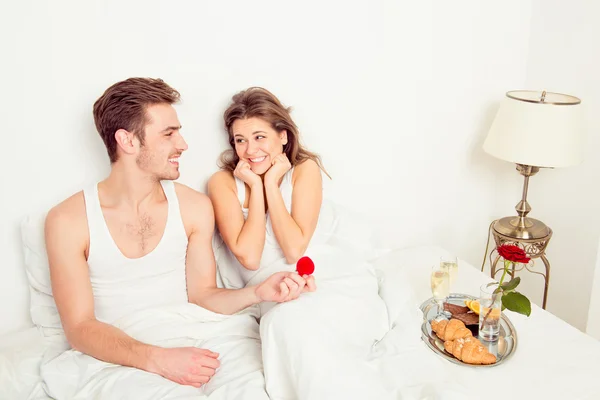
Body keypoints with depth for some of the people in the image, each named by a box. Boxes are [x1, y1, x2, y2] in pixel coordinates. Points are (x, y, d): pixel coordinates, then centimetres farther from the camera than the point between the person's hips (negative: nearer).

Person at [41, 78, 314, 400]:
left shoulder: (195, 207, 2)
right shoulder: (68, 221, -6)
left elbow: (201, 294, 6)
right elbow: (80, 327, -7)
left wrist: (258, 292, -14)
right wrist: (156, 358, -23)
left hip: (196, 333, 3)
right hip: (119, 355, -3)